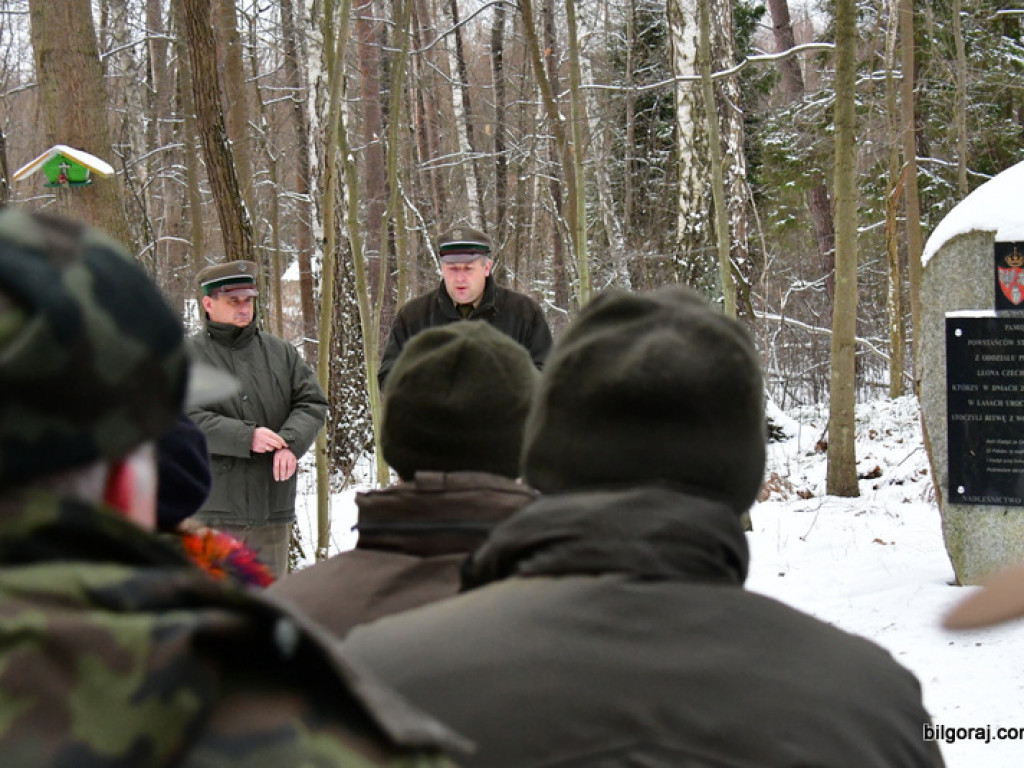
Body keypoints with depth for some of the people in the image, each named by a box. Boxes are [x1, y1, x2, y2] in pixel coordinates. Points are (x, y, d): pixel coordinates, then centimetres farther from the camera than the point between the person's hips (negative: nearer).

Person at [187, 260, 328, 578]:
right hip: (213, 510, -4)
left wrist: (291, 444, -13)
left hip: (273, 508, 5)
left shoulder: (281, 352, 14)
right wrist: (245, 437, -21)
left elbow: (313, 403, 7)